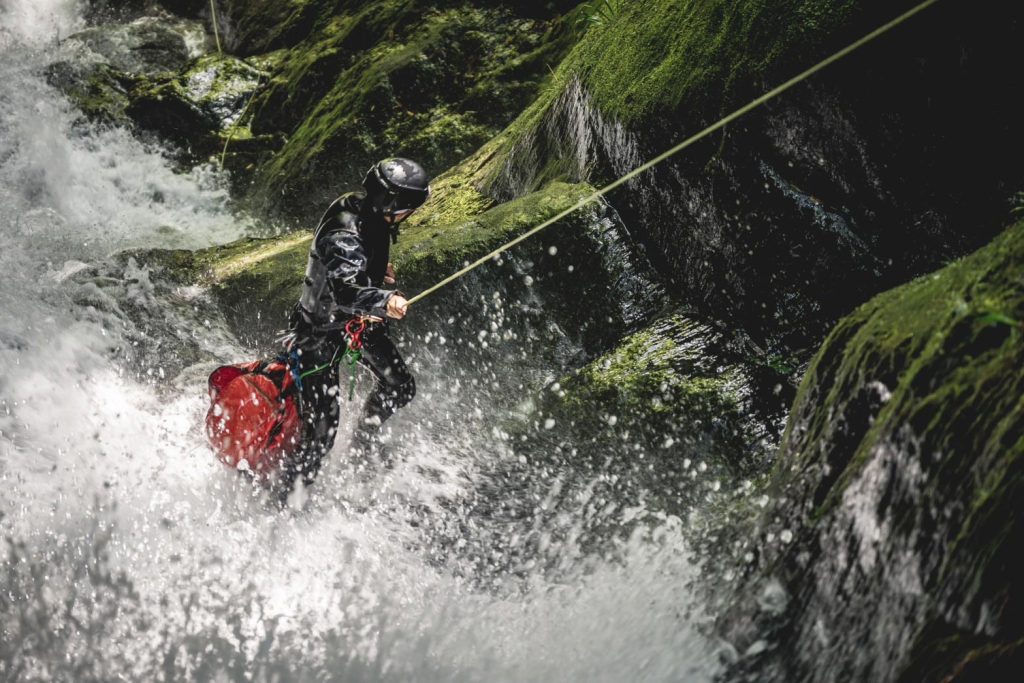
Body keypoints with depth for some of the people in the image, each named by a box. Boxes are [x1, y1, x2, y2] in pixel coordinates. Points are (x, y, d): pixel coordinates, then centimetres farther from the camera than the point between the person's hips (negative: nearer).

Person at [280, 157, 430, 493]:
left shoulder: (366, 209, -8)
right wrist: (385, 301, -67)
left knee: (400, 387, 17)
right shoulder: (344, 236, -35)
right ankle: (284, 494, 5)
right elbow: (345, 291, -52)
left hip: (359, 319, 9)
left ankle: (363, 439, 44)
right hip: (320, 333, -9)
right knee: (320, 432, -11)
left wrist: (379, 268, 21)